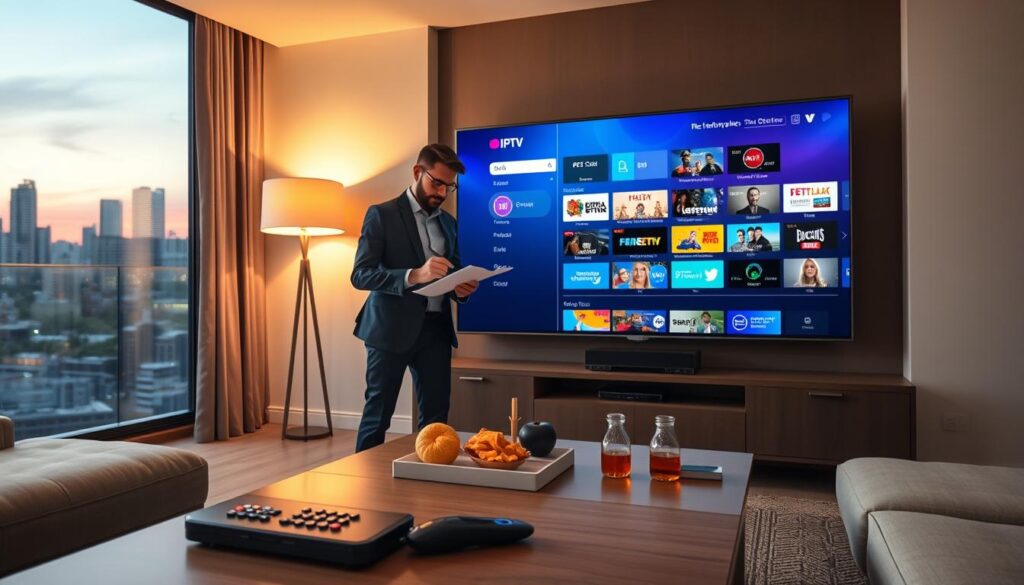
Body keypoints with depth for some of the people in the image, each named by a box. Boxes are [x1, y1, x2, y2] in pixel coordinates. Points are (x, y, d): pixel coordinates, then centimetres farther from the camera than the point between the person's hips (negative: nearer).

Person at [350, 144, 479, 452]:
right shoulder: (382, 214, -3)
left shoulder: (448, 223, 15)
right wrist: (414, 275, -27)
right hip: (392, 329, -5)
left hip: (436, 329, 5)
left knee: (436, 415, 5)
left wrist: (460, 289, -4)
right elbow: (361, 274, -12)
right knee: (378, 413, 2)